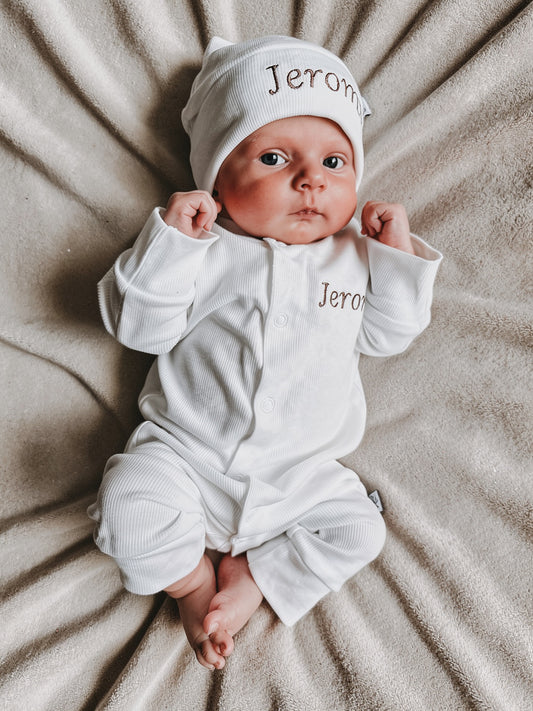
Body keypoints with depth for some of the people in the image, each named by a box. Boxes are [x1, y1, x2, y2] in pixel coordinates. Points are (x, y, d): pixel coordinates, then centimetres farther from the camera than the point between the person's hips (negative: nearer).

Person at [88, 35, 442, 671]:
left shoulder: (355, 255, 6)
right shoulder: (207, 251, -5)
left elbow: (384, 337, 8)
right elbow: (138, 326, -8)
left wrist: (399, 253, -4)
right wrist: (168, 242, -21)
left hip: (301, 477, 3)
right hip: (186, 455, -2)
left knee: (358, 530, -9)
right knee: (130, 503, -21)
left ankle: (253, 576, 5)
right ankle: (193, 581, 8)